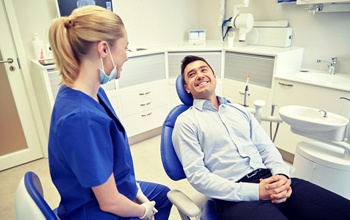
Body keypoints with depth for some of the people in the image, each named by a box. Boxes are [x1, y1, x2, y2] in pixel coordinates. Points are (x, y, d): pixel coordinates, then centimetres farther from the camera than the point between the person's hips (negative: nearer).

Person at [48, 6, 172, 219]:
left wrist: (135, 189, 2)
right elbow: (110, 203, -28)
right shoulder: (82, 118, -38)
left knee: (166, 195, 29)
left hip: (115, 189, 8)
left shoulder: (92, 92, -10)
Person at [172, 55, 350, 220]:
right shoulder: (186, 122, 0)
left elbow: (267, 148, 16)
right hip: (235, 196, -5)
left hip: (269, 179, 6)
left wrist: (282, 175, -7)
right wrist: (254, 191, -15)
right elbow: (196, 175, -8)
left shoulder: (240, 111, 17)